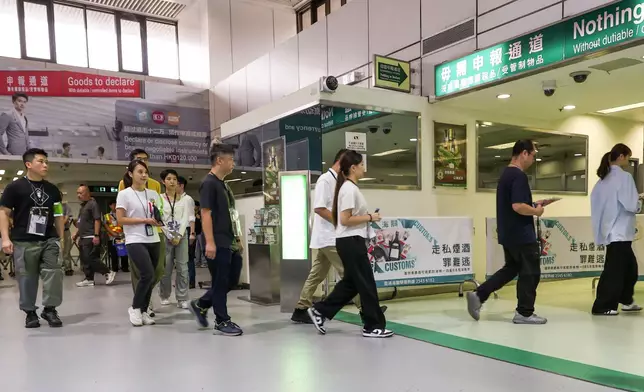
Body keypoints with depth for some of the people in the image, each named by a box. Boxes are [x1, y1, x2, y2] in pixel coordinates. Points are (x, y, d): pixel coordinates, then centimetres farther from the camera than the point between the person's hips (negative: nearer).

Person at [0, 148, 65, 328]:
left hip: (49, 240, 3)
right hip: (24, 242, -3)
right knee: (27, 278, 4)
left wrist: (60, 237, 11)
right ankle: (30, 312, 18)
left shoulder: (52, 189, 11)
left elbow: (58, 216, 16)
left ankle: (50, 309, 7)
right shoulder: (15, 187, 0)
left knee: (54, 273, -5)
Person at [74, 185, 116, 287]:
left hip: (90, 237, -9)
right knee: (84, 260, 7)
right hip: (83, 237, 10)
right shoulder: (83, 206, 19)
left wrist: (96, 235, -23)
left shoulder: (93, 204, -9)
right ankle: (89, 279, 11)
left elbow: (97, 220, -17)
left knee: (90, 259, -13)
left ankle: (108, 273, -3)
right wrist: (76, 234, 21)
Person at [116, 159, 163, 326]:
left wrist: (158, 220, -5)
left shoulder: (153, 194, 11)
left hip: (154, 241, 6)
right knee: (148, 275, -18)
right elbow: (120, 220, -9)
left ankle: (144, 311, 21)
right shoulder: (124, 194, -4)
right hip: (135, 241, -5)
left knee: (150, 278, 7)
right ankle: (135, 308, 3)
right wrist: (144, 220, -15)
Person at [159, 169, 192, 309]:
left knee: (182, 268, -2)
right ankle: (165, 296, 18)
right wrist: (170, 236, -8)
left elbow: (186, 218, -1)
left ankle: (182, 299, 2)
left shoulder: (185, 198, 6)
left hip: (181, 235, 1)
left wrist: (179, 236, -10)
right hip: (165, 236, 0)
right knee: (165, 268, 2)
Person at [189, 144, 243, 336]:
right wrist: (209, 242, -22)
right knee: (220, 282, 1)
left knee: (232, 279, 14)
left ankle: (200, 305, 27)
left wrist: (237, 238, 20)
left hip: (230, 242, 9)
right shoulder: (208, 183, -11)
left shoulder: (223, 184, 16)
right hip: (218, 243, -9)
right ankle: (222, 321, 14)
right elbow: (206, 214, -17)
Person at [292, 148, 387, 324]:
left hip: (331, 237, 9)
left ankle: (301, 309, 18)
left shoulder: (337, 181, 15)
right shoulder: (325, 180, -13)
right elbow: (319, 208, -20)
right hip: (329, 237, -9)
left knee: (317, 275, 11)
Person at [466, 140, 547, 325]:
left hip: (508, 233, 9)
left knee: (511, 268, 17)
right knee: (530, 272, 4)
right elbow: (518, 206, -28)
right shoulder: (519, 175, -18)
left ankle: (478, 295, 10)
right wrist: (536, 211, -10)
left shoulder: (505, 174, 12)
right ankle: (524, 313, 14)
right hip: (521, 235, -9)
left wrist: (533, 206, 14)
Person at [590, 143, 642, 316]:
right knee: (614, 269, -3)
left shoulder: (604, 178, 10)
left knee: (629, 266, 20)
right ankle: (602, 306, 1)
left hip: (611, 229, 9)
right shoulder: (624, 176, -13)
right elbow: (631, 205, -17)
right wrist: (638, 201, 3)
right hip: (619, 231, -9)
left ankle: (626, 300, 30)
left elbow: (595, 199, 13)